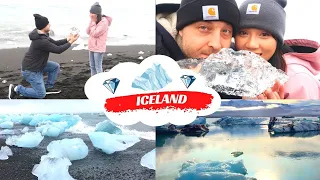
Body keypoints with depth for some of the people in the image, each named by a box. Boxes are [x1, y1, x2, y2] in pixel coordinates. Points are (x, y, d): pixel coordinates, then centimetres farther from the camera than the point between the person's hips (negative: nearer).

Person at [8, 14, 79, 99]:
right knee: (41, 94, -2)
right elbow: (58, 50, -24)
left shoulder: (42, 35, -1)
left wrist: (67, 39, -4)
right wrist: (70, 42, -14)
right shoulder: (41, 41, -31)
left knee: (56, 66, 11)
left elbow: (55, 43, 8)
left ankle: (48, 87, 21)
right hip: (30, 70, -10)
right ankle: (16, 89, 6)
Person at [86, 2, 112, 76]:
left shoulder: (104, 22, -18)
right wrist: (92, 22, -7)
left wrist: (93, 22, -15)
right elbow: (88, 32, 4)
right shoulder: (94, 20, 5)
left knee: (98, 67, -2)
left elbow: (95, 34, -21)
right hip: (91, 47, 8)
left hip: (99, 48, -8)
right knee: (92, 66, 16)